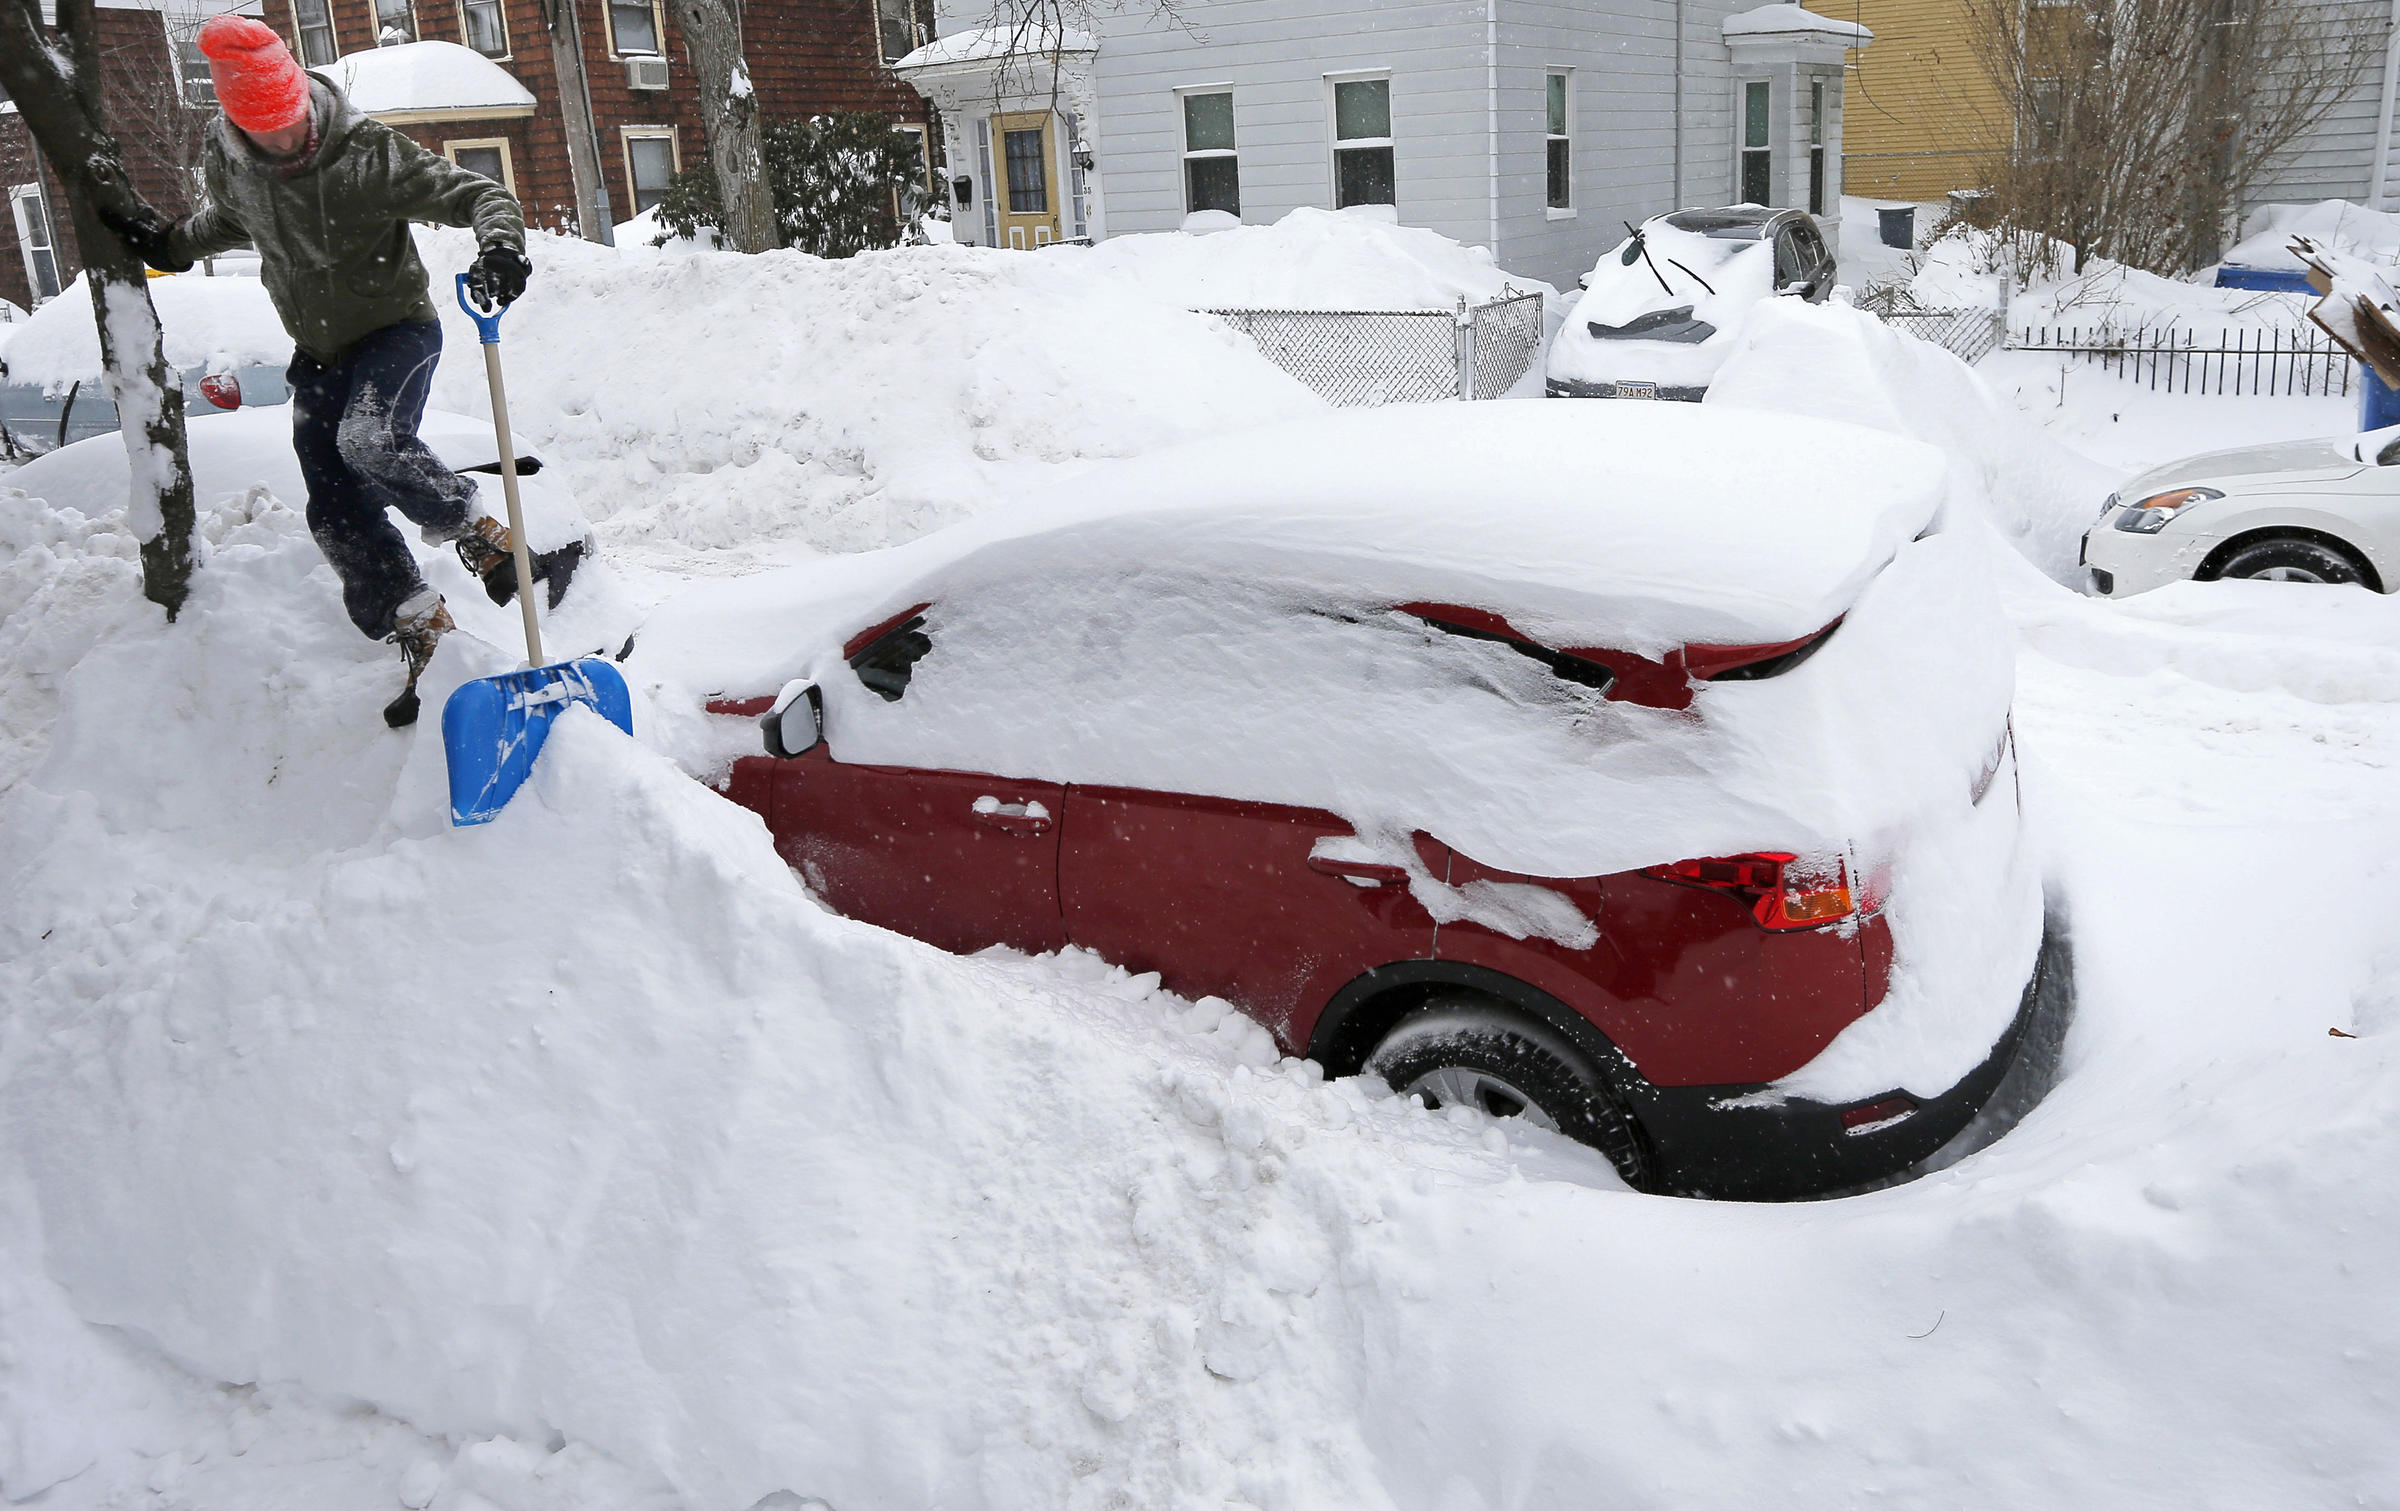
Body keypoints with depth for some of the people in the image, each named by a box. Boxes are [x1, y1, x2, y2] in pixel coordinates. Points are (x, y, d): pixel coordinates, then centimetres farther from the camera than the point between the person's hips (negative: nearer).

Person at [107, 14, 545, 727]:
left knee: (369, 440, -35)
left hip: (396, 327, -5)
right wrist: (171, 244, 9)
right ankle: (425, 640, 9)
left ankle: (481, 533, -11)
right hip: (319, 352, 6)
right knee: (337, 514, 0)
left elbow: (477, 193, -24)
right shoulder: (226, 159, -6)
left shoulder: (365, 151, -22)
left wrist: (501, 243, -42)